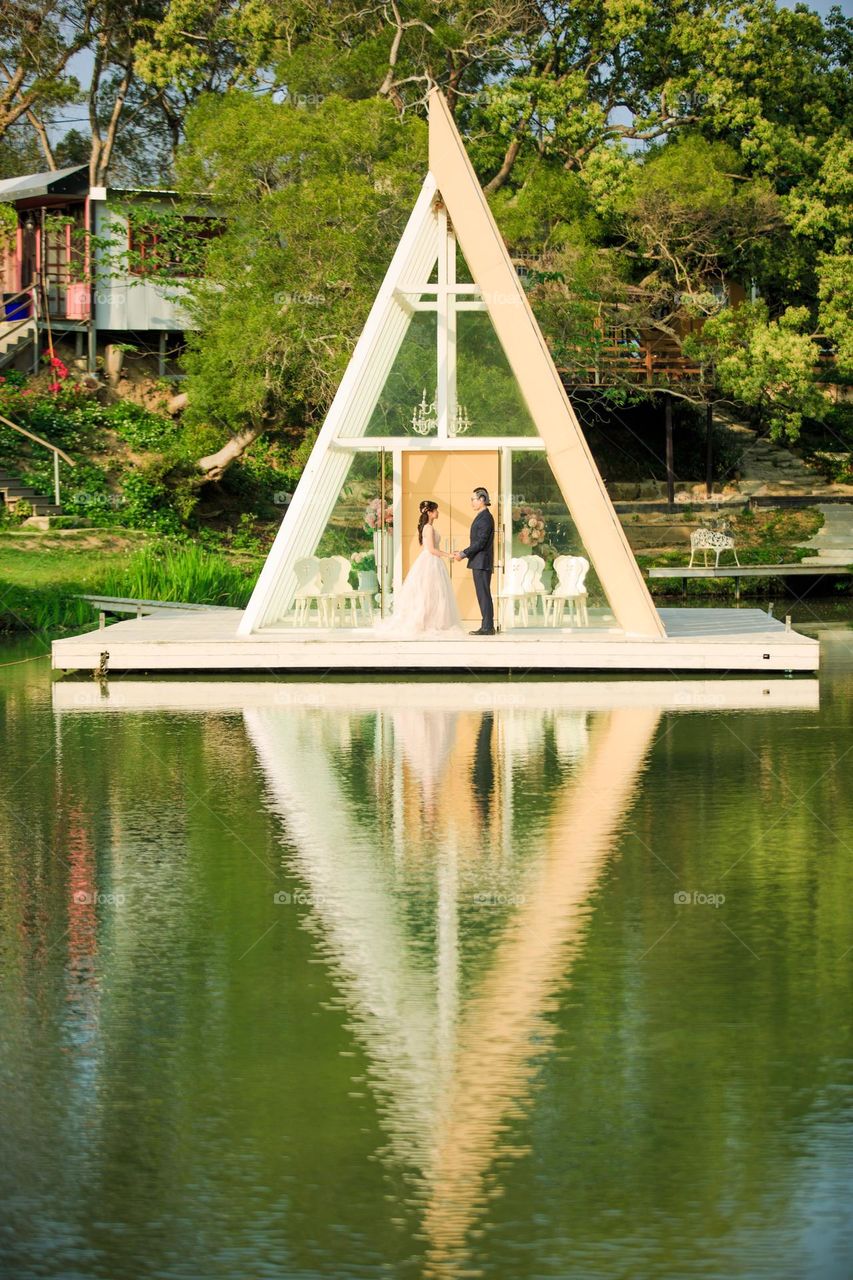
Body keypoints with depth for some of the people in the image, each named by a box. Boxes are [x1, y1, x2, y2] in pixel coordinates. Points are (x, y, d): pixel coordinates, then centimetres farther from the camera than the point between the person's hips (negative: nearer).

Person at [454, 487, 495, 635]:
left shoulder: (485, 518, -13)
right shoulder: (482, 517, 18)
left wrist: (464, 554, -15)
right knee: (483, 595, 10)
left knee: (484, 594, -9)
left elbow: (481, 542, -20)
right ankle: (487, 626, 11)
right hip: (479, 563, 10)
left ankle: (487, 627, -9)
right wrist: (465, 553, 14)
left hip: (482, 562, -10)